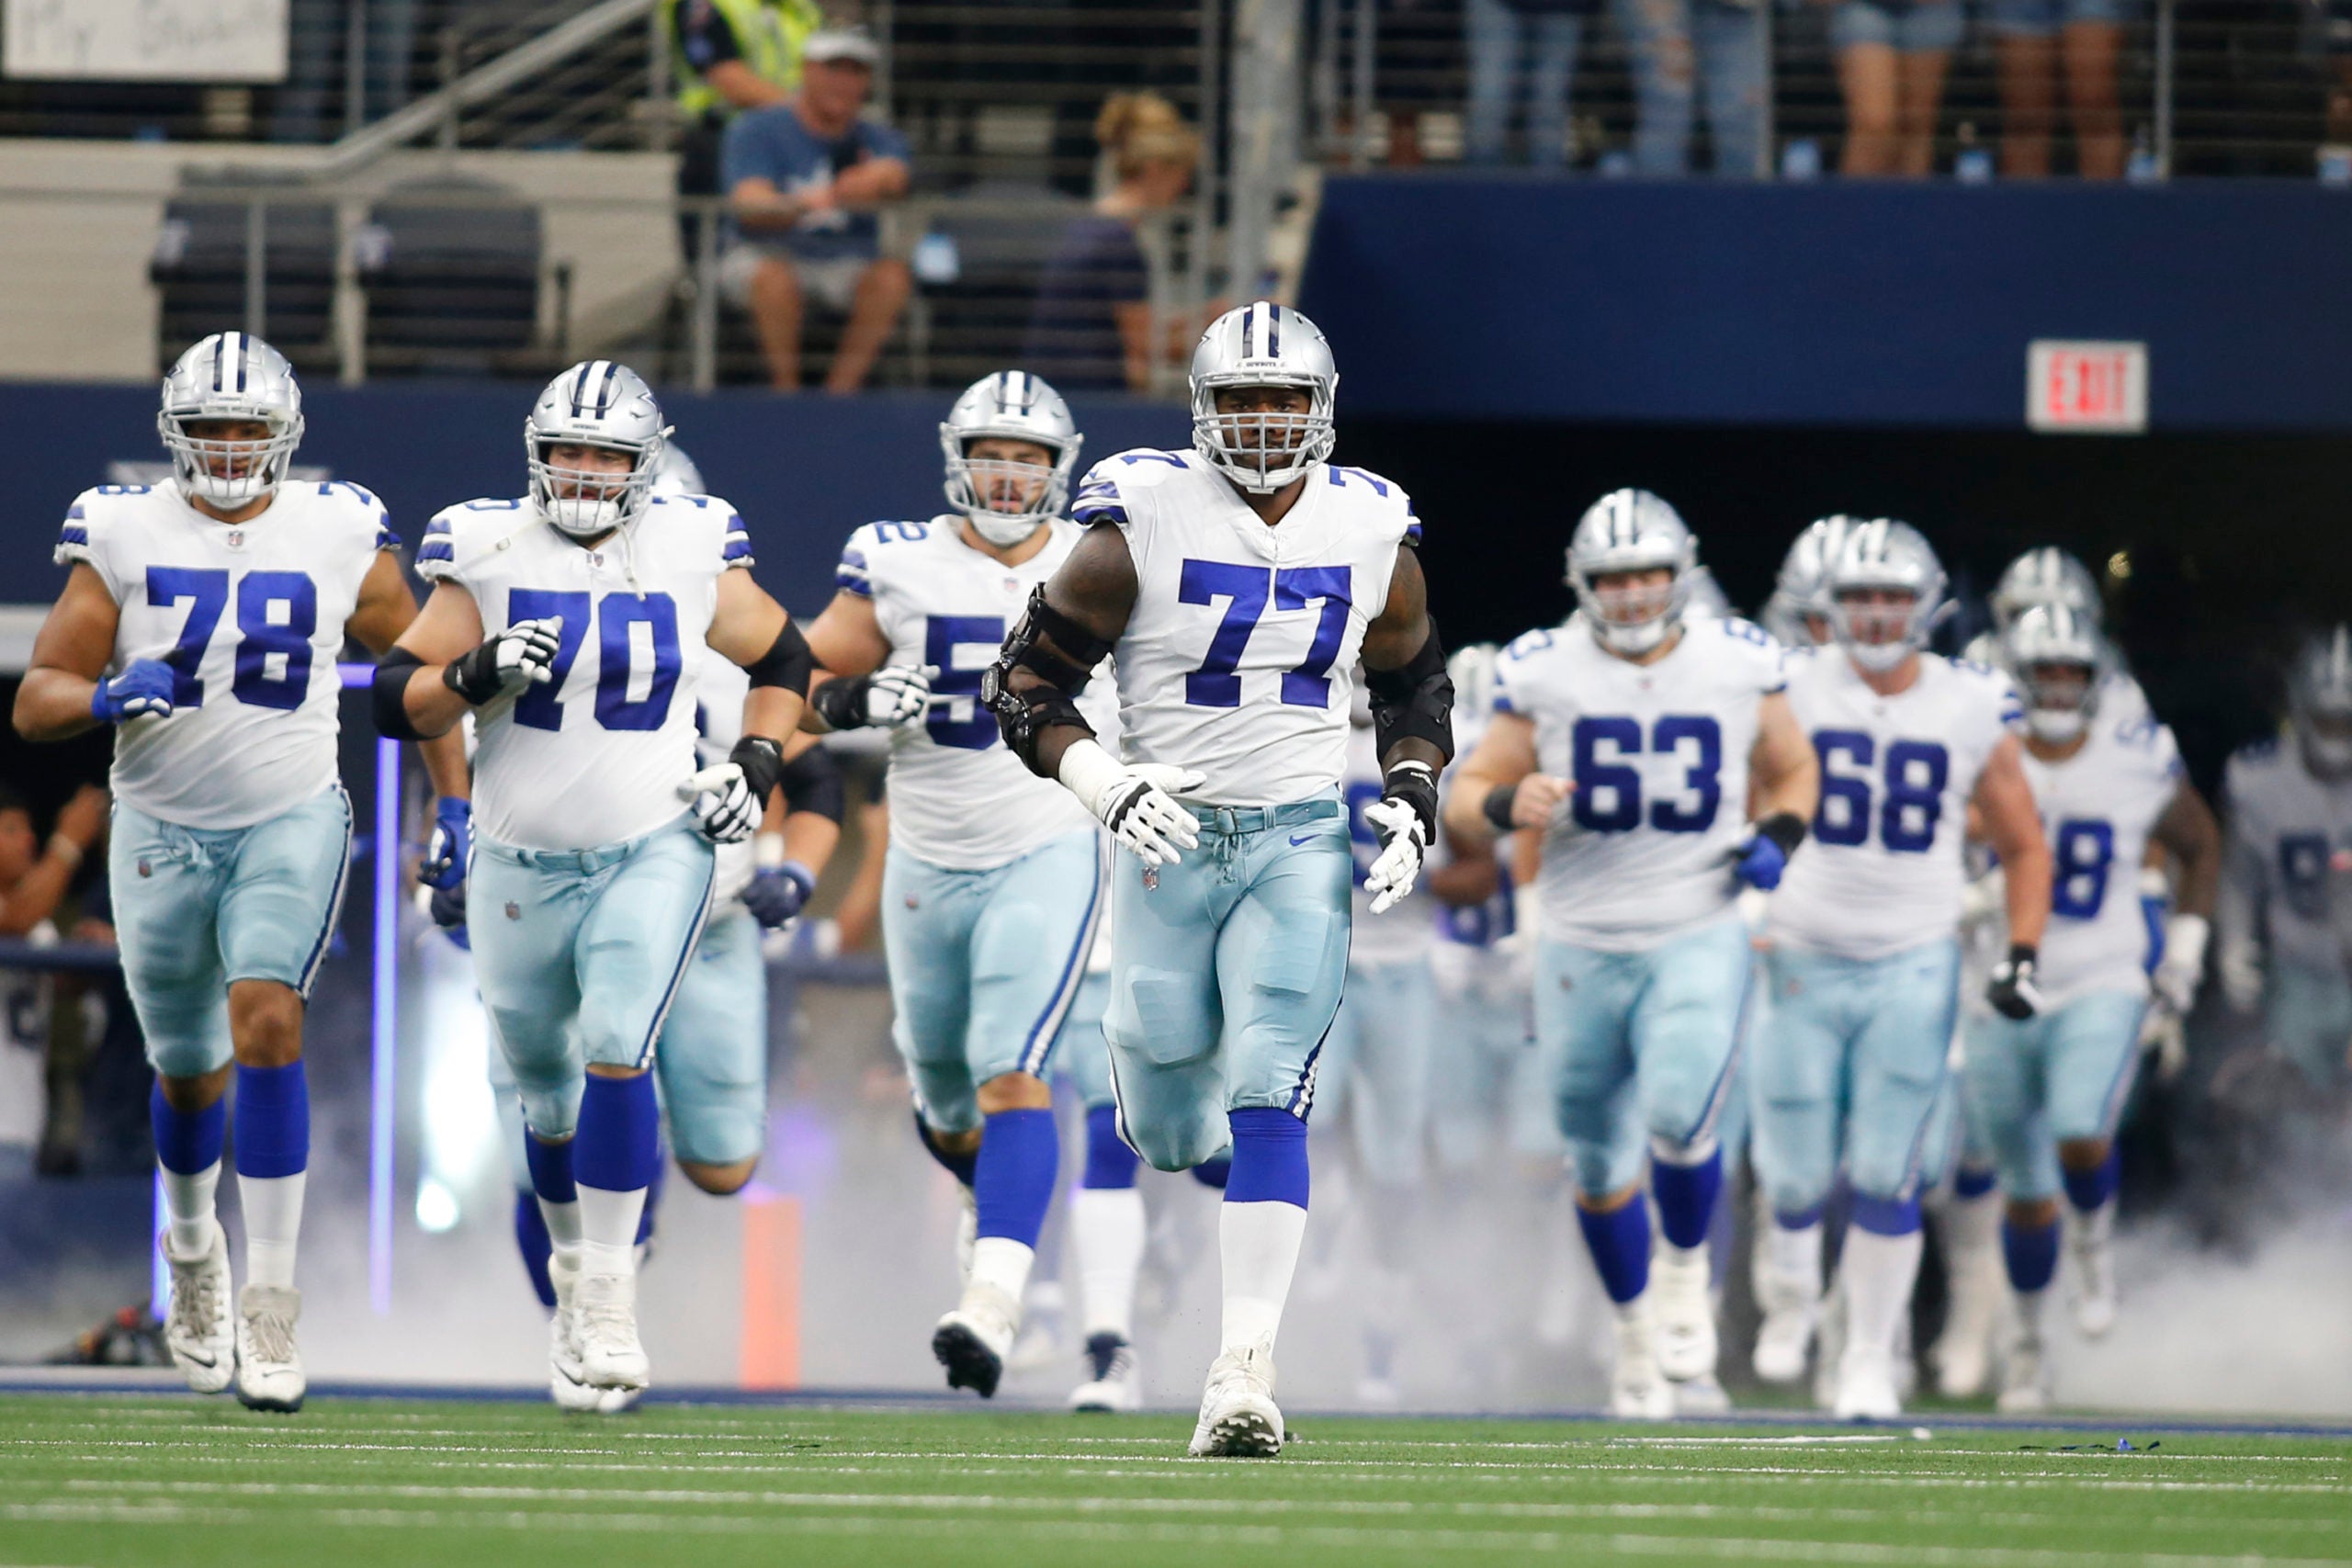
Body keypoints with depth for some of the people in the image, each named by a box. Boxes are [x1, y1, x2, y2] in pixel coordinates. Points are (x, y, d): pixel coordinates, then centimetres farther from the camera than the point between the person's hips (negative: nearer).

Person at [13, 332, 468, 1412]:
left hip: (291, 823, -1)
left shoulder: (339, 539, -4)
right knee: (190, 1071, 13)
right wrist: (107, 698, -28)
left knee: (266, 1027, -21)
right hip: (161, 830, 1)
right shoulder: (125, 539, -6)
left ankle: (270, 1304, -20)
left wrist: (455, 813, 1)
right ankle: (191, 1244, 44)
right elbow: (37, 701, -7)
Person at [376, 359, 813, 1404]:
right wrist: (477, 674, -23)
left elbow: (784, 662, 15)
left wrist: (758, 765, 1)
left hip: (655, 854, -1)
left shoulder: (691, 557, -2)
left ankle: (610, 1303, -16)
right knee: (546, 1090, 13)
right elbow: (398, 700, -5)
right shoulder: (491, 557, -5)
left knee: (615, 1054, -20)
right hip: (521, 866, 1)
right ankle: (576, 1268, 37)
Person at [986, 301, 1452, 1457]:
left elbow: (1415, 692, 18)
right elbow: (1026, 687, -4)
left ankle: (1244, 1372, -16)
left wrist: (1412, 803, 1)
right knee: (1168, 1133, 8)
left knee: (1268, 1102, -14)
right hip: (1171, 840, 0)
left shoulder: (1372, 536, 2)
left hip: (1304, 842, 0)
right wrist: (1110, 790, -19)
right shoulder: (1143, 521, -8)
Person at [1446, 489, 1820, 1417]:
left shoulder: (1740, 665, -1)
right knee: (1599, 1167, 10)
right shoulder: (1542, 675, -3)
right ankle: (1636, 1333, 33)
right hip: (1583, 948, 2)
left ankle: (1687, 1274, 5)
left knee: (1679, 1121, -24)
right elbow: (1465, 801, 3)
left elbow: (1791, 772, 17)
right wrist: (1507, 805, -20)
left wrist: (1779, 838, -4)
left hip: (1701, 937, -2)